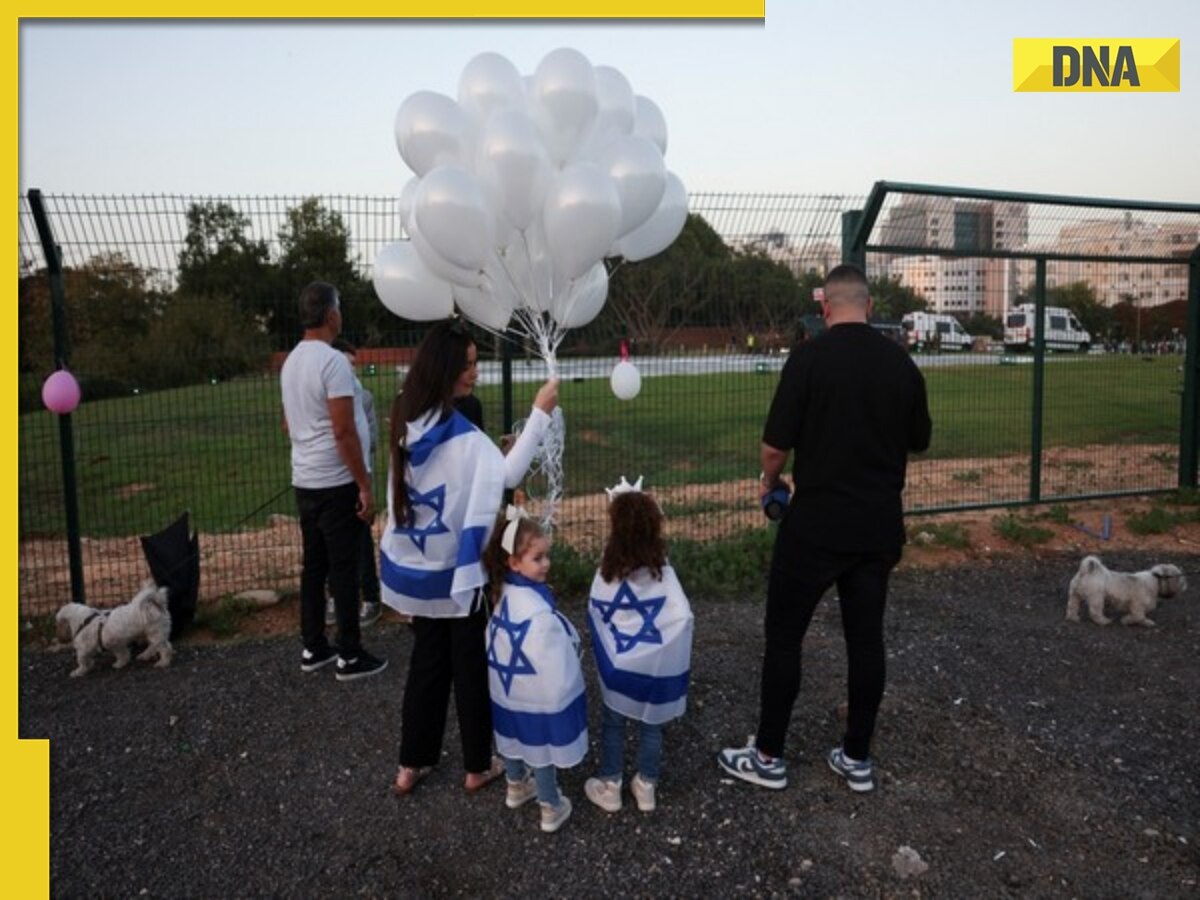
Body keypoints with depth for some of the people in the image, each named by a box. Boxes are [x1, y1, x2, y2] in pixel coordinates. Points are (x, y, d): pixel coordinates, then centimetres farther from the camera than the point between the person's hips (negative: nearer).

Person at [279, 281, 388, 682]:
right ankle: (350, 656, 7)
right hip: (335, 484, -9)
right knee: (344, 569, -1)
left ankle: (313, 648, 23)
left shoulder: (291, 361, 11)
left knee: (313, 565, 15)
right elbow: (344, 432, -20)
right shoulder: (333, 361, -17)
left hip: (304, 481, 9)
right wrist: (364, 485, -15)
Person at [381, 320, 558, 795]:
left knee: (427, 659, 19)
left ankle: (412, 764, 29)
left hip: (412, 567, 7)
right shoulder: (459, 433, -24)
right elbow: (508, 474, -25)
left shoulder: (407, 420, 0)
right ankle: (478, 766, 26)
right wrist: (539, 414, -24)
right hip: (453, 570, -7)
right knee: (470, 665, 10)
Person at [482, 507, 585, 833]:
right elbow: (555, 663, -27)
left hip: (508, 690, 8)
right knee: (542, 752, 14)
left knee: (516, 740, 29)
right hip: (540, 696, -7)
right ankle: (551, 809, 35)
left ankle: (516, 788, 53)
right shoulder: (540, 613, -35)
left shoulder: (504, 593, -9)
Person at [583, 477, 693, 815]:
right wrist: (661, 646, -2)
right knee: (651, 725, 18)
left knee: (613, 724, 18)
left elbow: (596, 616, -7)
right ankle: (646, 787, 32)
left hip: (618, 664, 0)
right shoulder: (662, 572, -14)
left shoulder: (607, 572, -16)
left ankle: (609, 787, 30)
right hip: (655, 665, 1)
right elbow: (682, 618, -15)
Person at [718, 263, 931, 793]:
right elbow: (920, 440, 13)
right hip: (880, 524, 5)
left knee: (784, 636, 7)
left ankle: (768, 757, 17)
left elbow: (776, 443, -12)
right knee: (866, 638, 13)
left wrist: (769, 482, 8)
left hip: (816, 523, -5)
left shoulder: (810, 357, -13)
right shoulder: (902, 363, 3)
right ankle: (857, 759, 24)